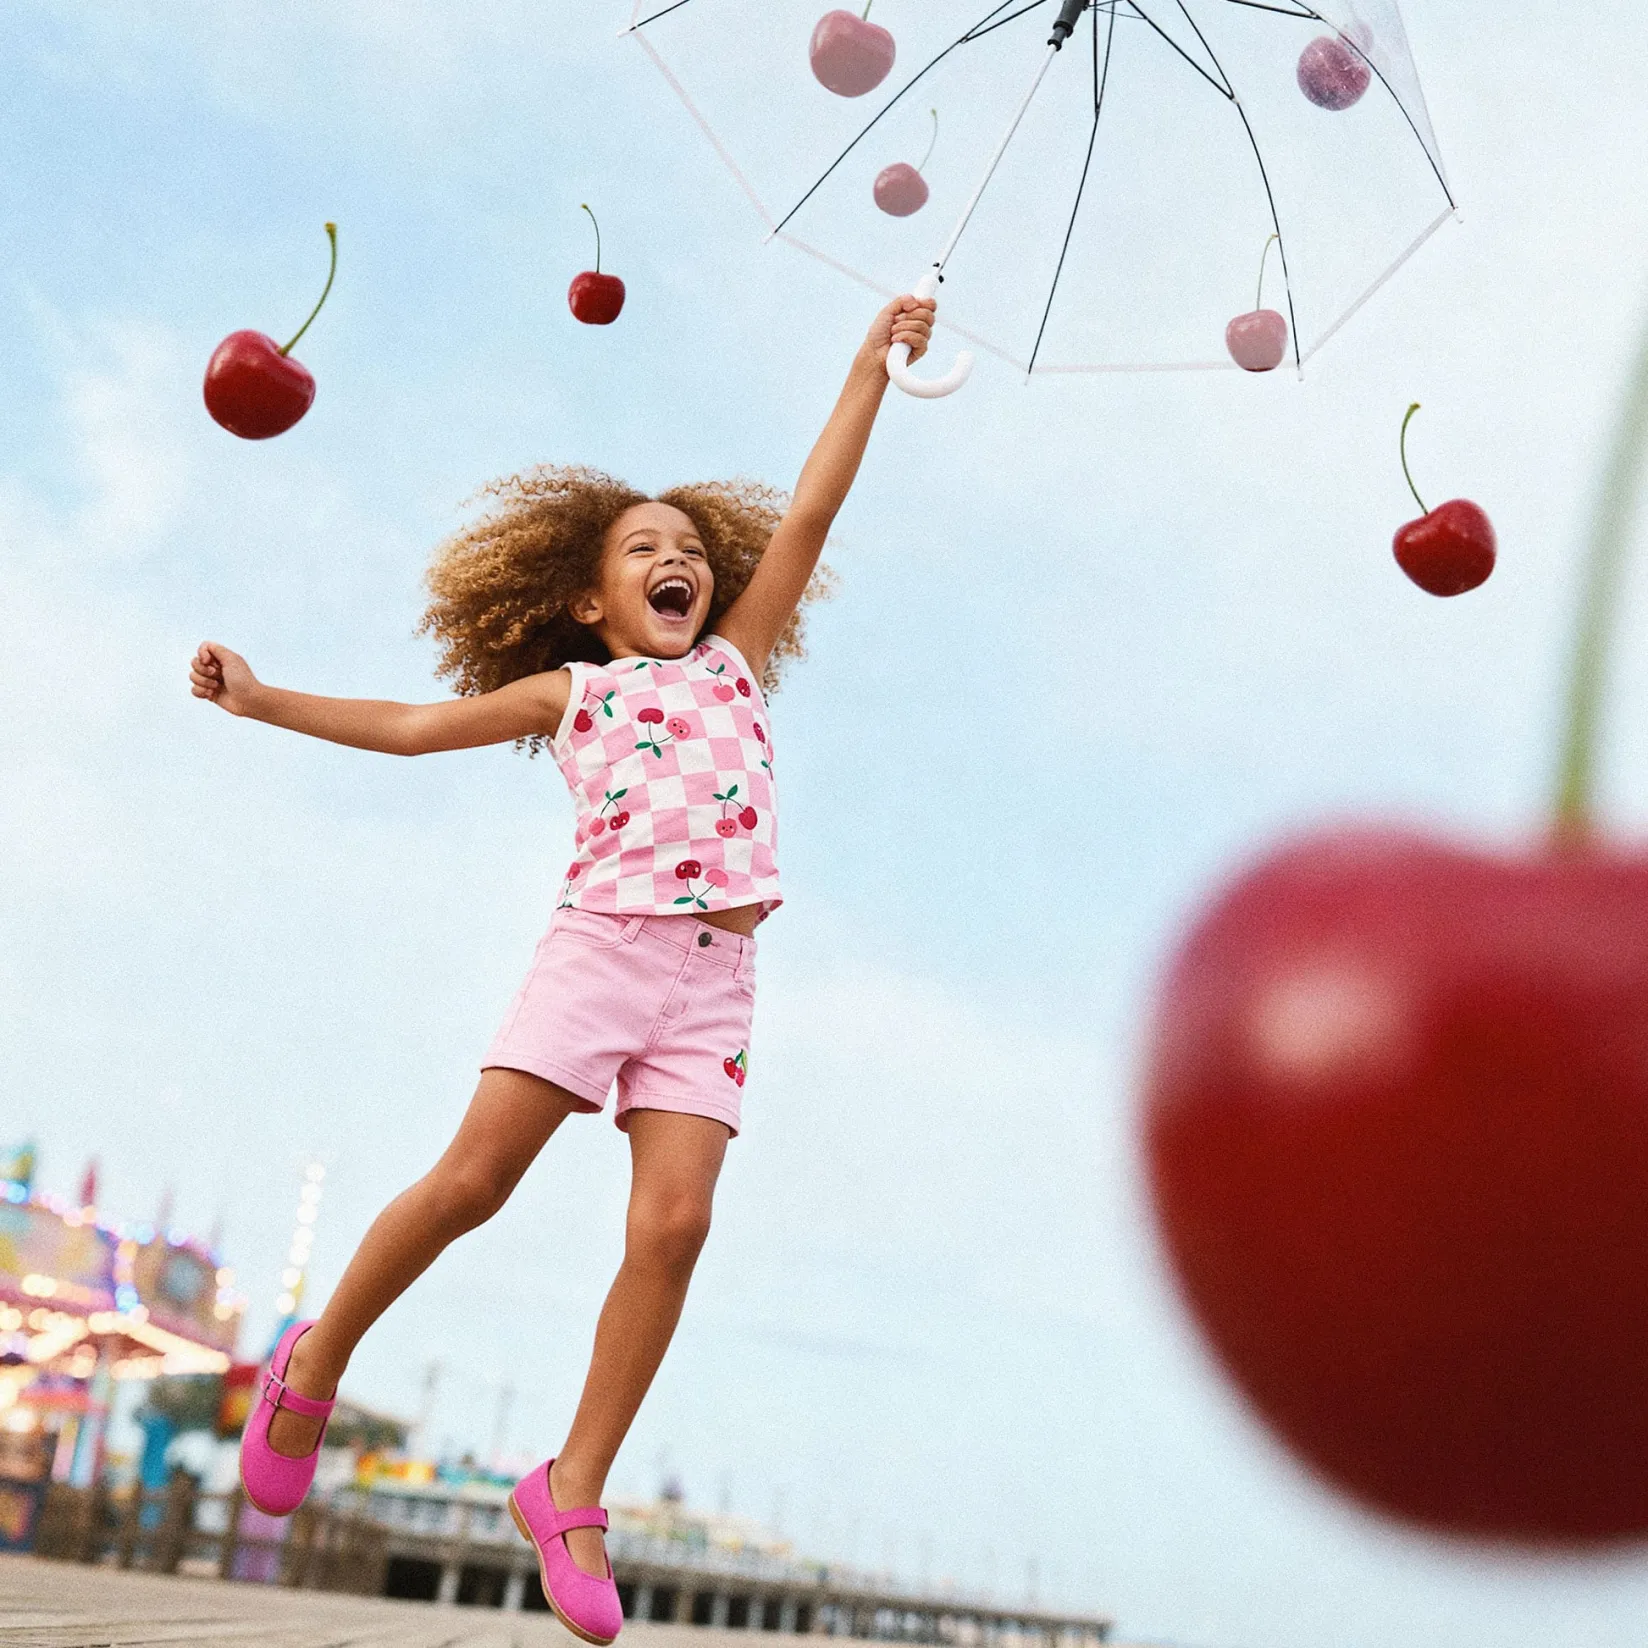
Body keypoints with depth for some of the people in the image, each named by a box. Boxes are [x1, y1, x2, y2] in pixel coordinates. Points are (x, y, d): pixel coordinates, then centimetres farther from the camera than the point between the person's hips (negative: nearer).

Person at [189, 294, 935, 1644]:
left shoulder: (735, 661, 18)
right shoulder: (573, 691, 14)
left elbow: (807, 515, 12)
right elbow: (412, 727, 15)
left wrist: (876, 362, 8)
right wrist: (263, 698, 10)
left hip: (714, 979, 2)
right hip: (598, 949, -1)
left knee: (673, 1223, -11)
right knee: (474, 1178, -8)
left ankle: (571, 1493, 1)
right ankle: (316, 1362, 18)